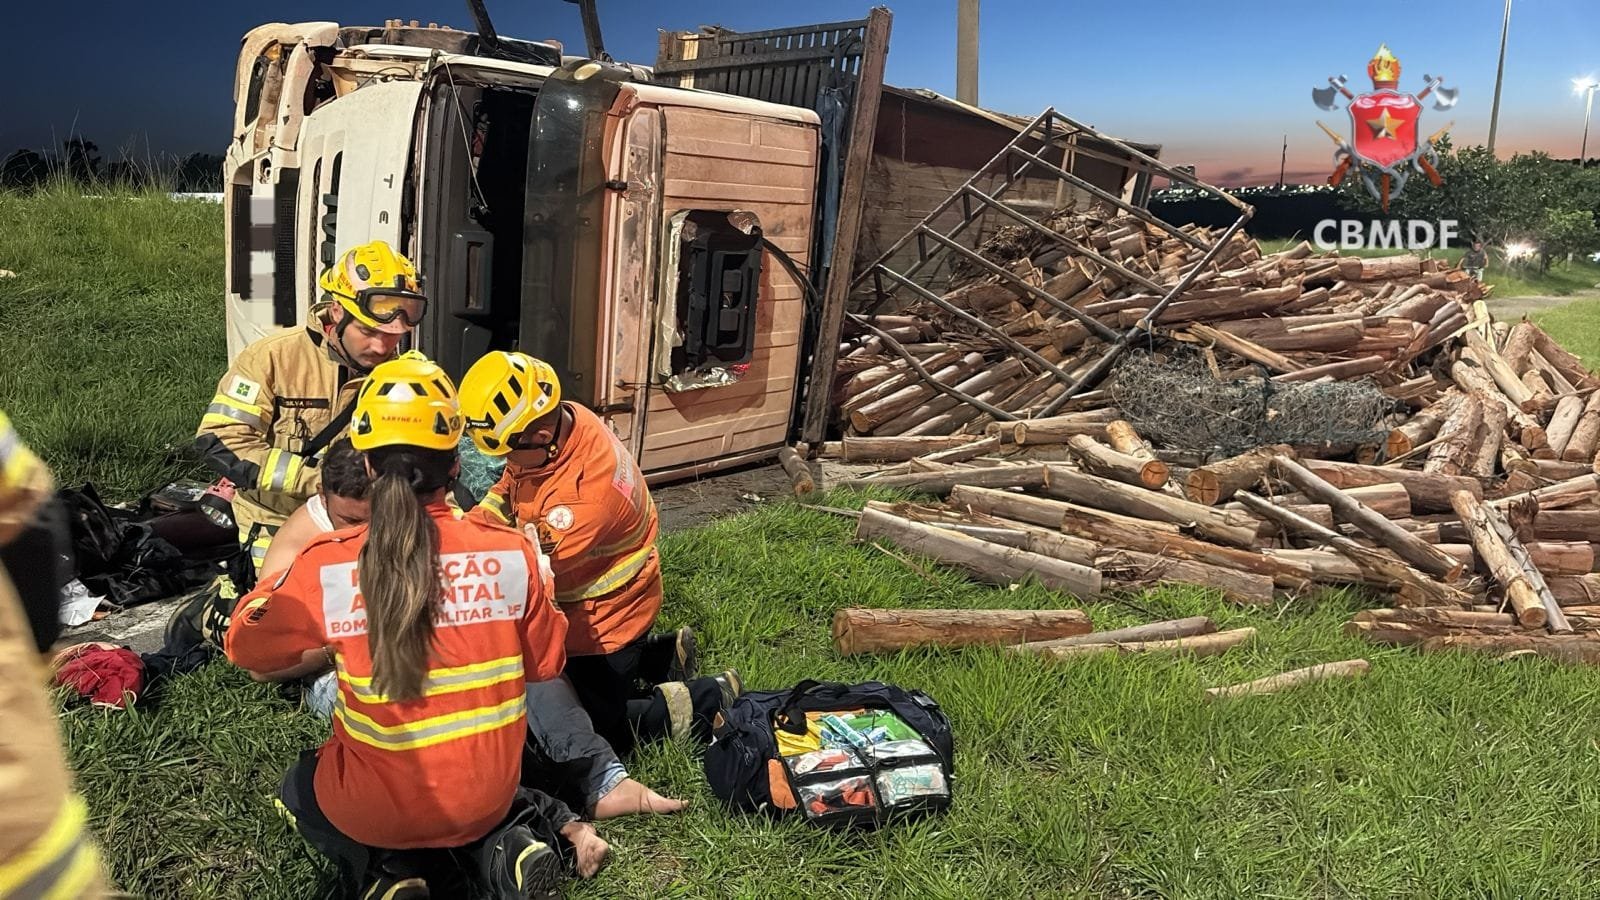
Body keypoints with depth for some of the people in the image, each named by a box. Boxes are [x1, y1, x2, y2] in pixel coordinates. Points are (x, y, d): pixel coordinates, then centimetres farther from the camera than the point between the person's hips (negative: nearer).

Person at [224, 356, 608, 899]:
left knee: (299, 784, 33)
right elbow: (546, 663, 0)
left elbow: (246, 646, 1)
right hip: (487, 796, 2)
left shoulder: (325, 566, -18)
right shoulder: (511, 552, -15)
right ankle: (505, 847, 7)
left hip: (377, 809, -1)